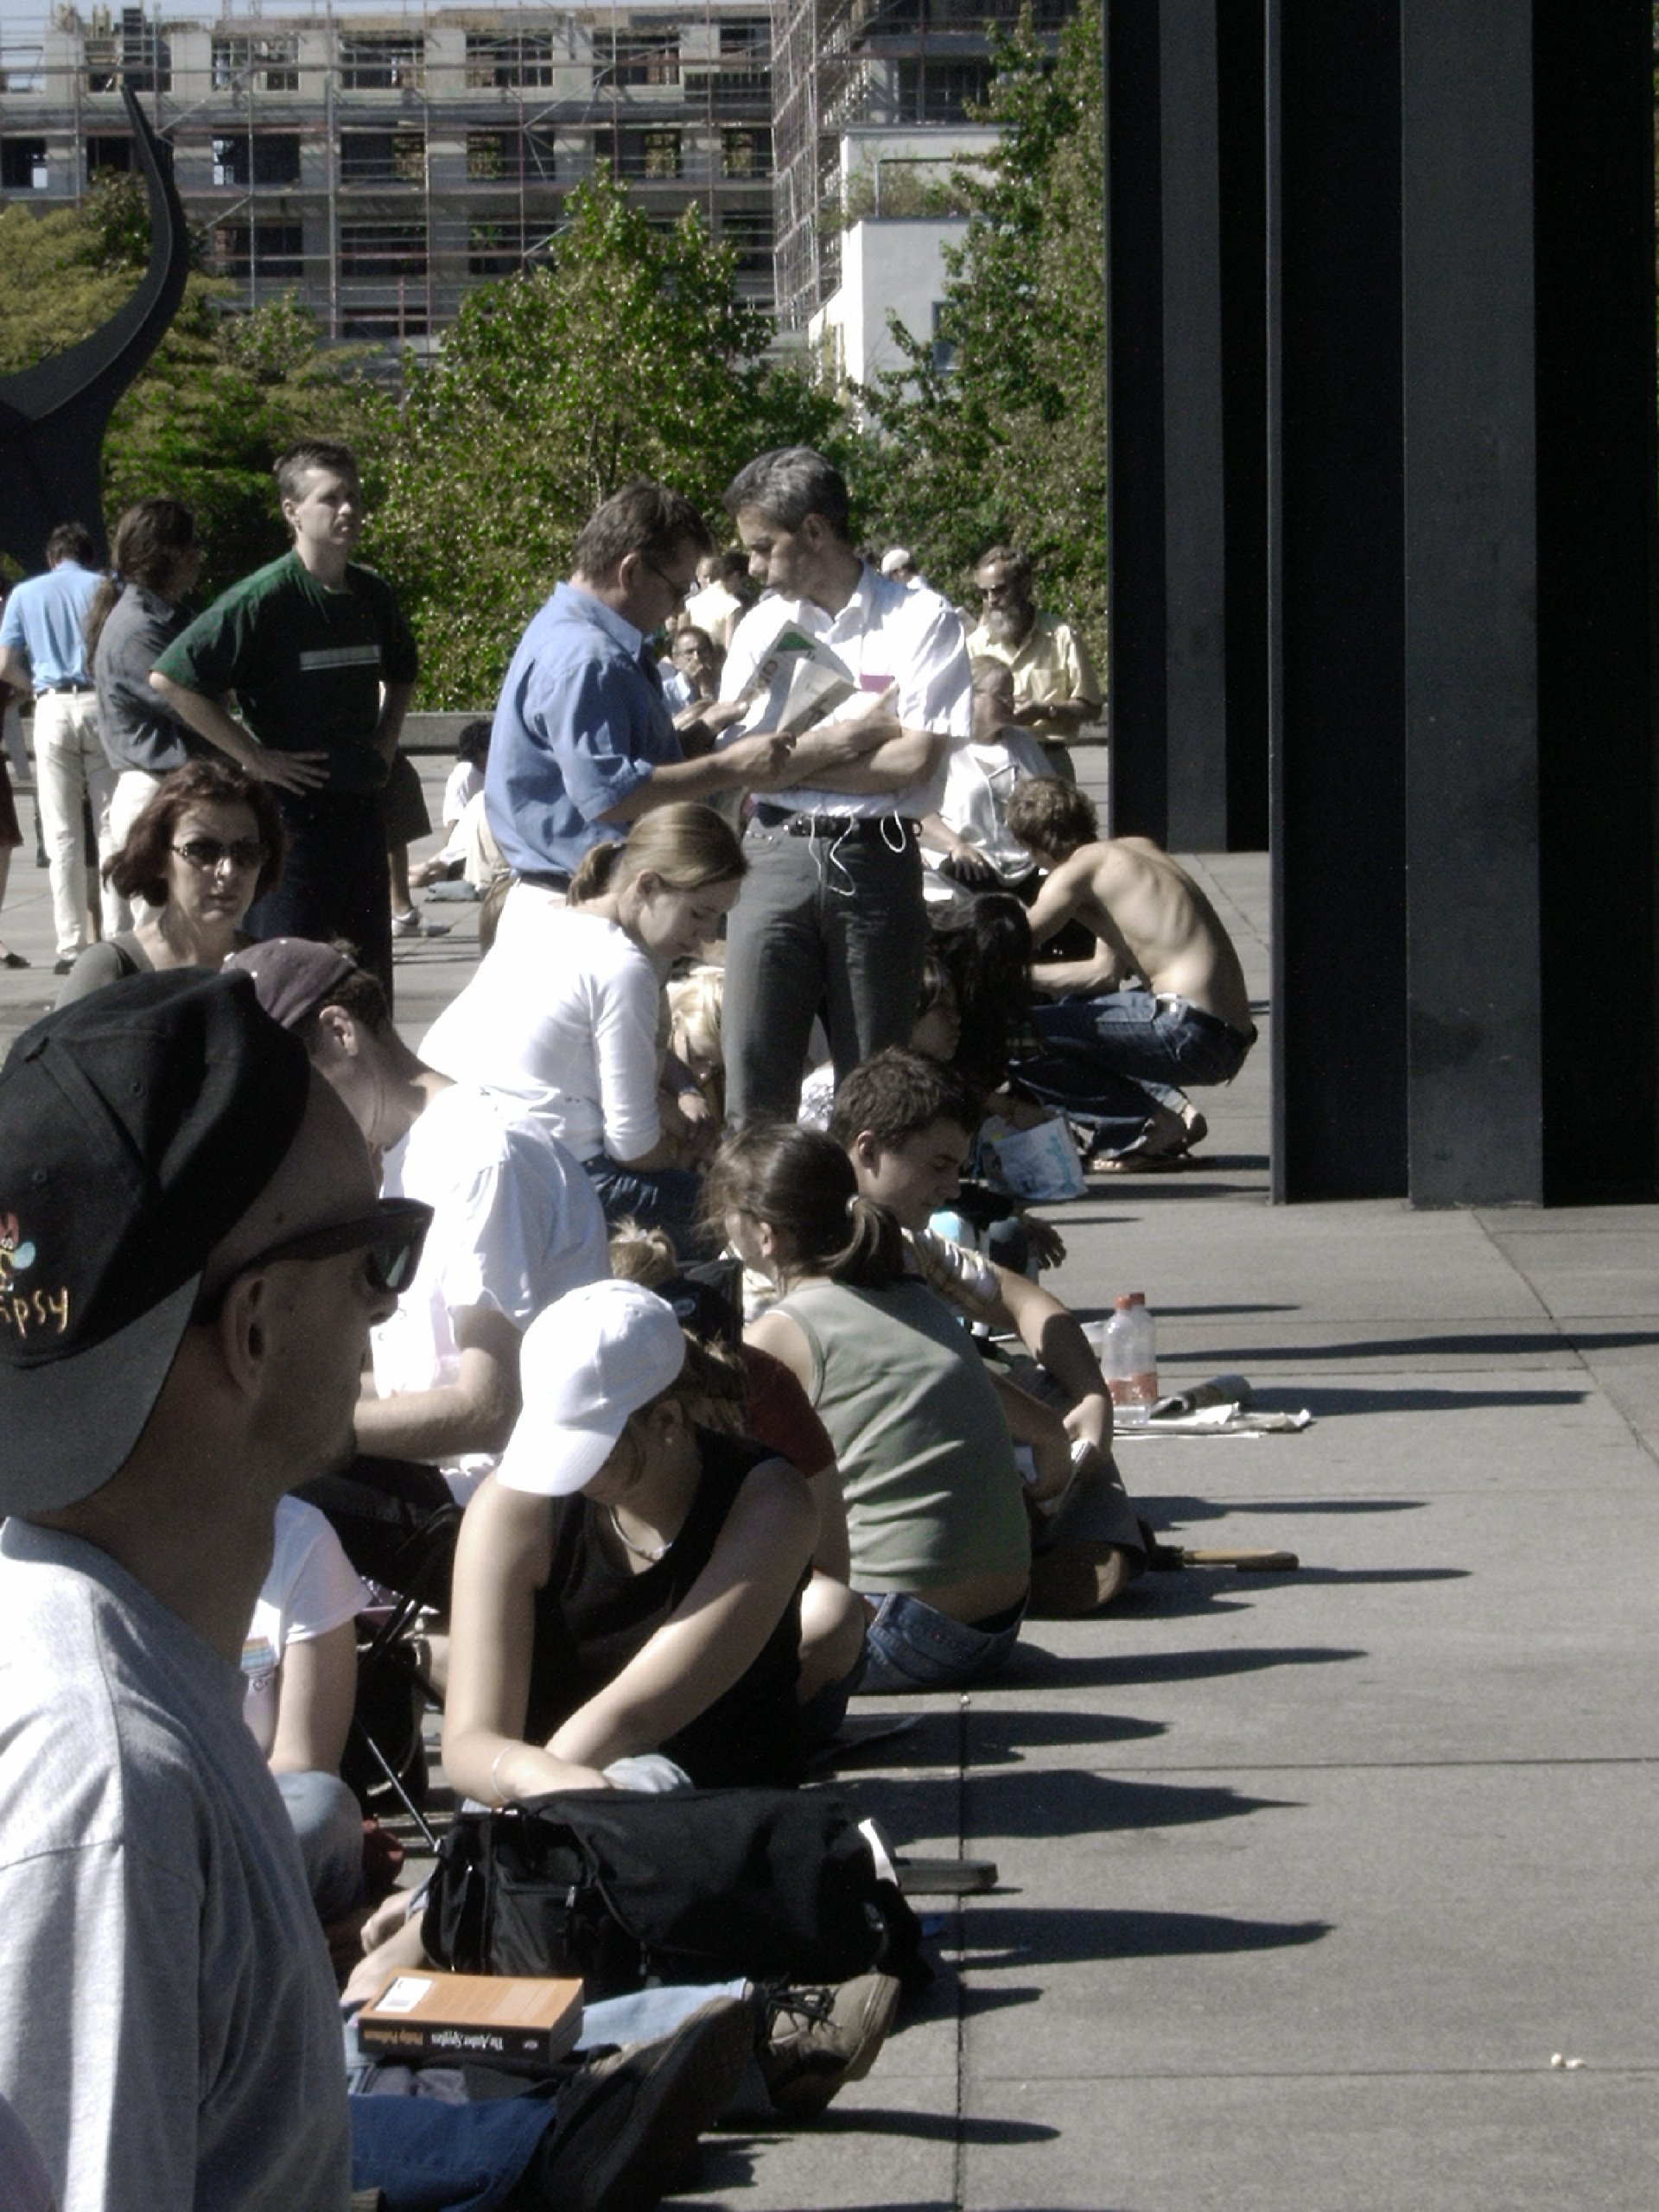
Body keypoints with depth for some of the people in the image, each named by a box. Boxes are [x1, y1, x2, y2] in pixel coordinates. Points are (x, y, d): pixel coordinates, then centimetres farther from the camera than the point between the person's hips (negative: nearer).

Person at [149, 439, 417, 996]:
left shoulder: (372, 594, 8)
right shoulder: (262, 599, -12)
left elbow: (401, 674, 29)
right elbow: (170, 678, -16)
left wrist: (386, 739, 11)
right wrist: (254, 757, -15)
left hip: (359, 805, 7)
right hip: (288, 808, -6)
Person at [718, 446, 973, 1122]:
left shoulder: (921, 621, -1)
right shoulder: (761, 629, 13)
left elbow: (913, 761, -11)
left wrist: (793, 759, -3)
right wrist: (858, 735, -6)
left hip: (875, 860, -3)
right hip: (774, 857, 3)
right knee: (754, 1073, -5)